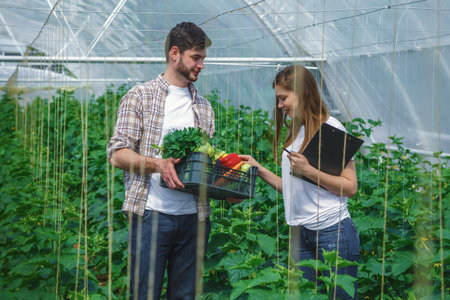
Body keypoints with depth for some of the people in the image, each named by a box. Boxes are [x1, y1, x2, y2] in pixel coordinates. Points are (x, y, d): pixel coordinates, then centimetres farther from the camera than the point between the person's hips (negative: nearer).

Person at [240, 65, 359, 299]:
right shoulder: (295, 131, 16)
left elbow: (350, 187, -10)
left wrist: (308, 170, -17)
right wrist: (259, 169, 10)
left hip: (332, 231, -7)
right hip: (301, 233, 7)